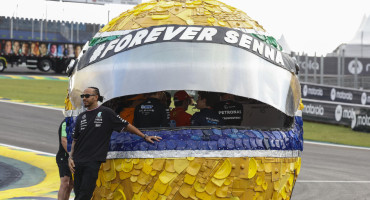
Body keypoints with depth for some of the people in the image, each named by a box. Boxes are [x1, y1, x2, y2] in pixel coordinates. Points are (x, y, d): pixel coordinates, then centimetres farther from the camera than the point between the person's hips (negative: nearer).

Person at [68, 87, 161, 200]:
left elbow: (126, 126, 9)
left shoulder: (106, 113, 3)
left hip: (94, 161, -5)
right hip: (78, 161, 5)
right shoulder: (80, 117, 16)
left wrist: (145, 137, 9)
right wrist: (70, 157, 7)